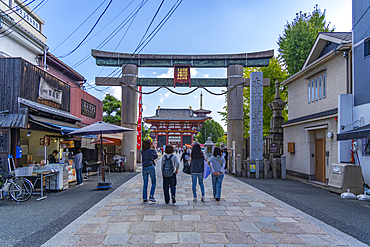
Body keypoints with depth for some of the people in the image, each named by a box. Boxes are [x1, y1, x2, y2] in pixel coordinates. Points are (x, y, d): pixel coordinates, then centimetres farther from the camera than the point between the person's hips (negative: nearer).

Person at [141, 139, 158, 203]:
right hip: (151, 167, -4)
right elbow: (156, 156, 8)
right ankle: (151, 196, -1)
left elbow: (141, 158, 9)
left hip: (144, 168, 4)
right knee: (154, 182, 11)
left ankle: (144, 198, 11)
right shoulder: (152, 150, -8)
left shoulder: (142, 151, 1)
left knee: (145, 183, 10)